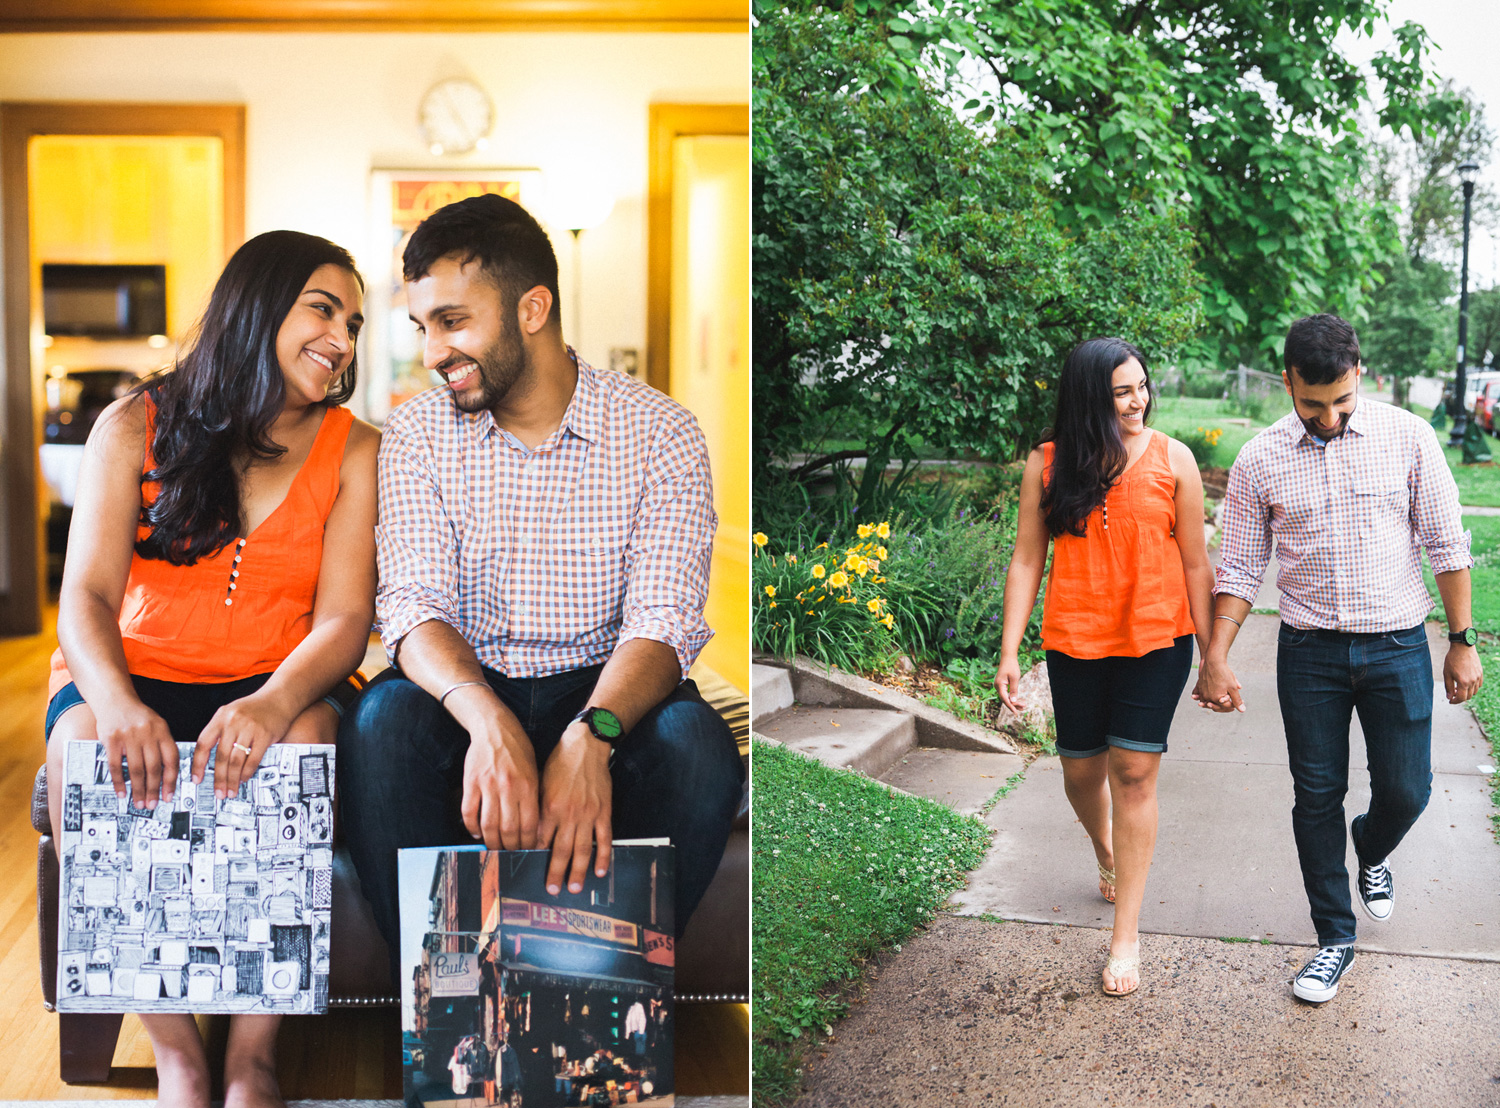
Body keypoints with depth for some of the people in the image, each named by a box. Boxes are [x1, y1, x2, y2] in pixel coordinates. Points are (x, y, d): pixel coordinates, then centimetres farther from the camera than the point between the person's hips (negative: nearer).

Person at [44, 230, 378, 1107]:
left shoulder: (355, 450, 3)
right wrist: (116, 702, -32)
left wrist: (276, 703, -31)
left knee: (308, 733, -34)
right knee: (85, 741, -33)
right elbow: (87, 594, -9)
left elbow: (344, 621, -8)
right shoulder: (136, 426, 2)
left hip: (274, 689, 0)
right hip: (137, 675, 0)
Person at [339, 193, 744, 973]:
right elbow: (415, 607, -10)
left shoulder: (659, 432, -5)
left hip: (604, 694, -1)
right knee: (381, 724, -31)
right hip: (465, 695, 1)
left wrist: (589, 737, -36)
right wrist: (488, 721, -33)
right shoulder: (417, 433, 1)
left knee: (695, 744, -32)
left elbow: (663, 619, -15)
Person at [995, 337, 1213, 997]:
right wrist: (1009, 653, -3)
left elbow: (1195, 565, 1)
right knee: (1082, 771, 11)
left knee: (1133, 772, -5)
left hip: (1155, 642, -2)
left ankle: (1126, 936, 4)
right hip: (1074, 643, 2)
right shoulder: (1047, 464, 0)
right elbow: (1027, 561, 2)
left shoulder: (1172, 460, -3)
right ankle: (1107, 855, 47)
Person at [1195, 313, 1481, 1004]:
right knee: (1317, 797, 6)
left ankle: (1372, 852, 41)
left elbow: (1446, 545, 0)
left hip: (1397, 646, 0)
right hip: (1309, 653, 0)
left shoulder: (1408, 438, -5)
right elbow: (1240, 568, 1)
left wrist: (1463, 643, 0)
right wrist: (1215, 657, -7)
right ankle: (1334, 937, 22)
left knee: (1405, 791, 5)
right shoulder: (1259, 462, -4)